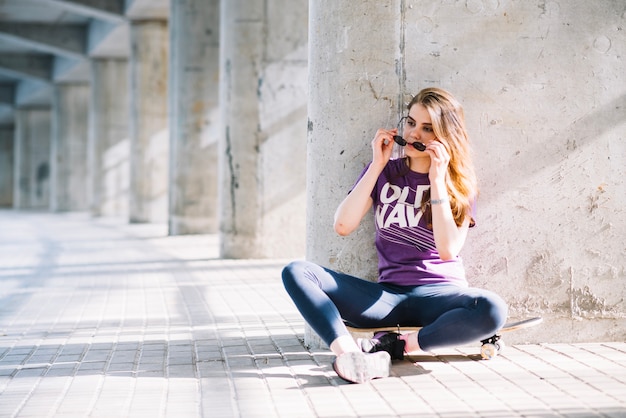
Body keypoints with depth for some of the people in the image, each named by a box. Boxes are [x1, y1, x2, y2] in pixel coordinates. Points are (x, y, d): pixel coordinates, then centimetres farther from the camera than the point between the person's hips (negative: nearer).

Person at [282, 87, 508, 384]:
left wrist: (436, 180, -14)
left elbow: (448, 250, -12)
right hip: (387, 295, 2)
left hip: (439, 294, -2)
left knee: (493, 310, -36)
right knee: (296, 273, -18)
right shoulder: (385, 172, 10)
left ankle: (393, 346, -23)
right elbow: (343, 226, -5)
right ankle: (349, 353, -40)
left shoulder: (461, 184, 4)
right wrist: (377, 165, -6)